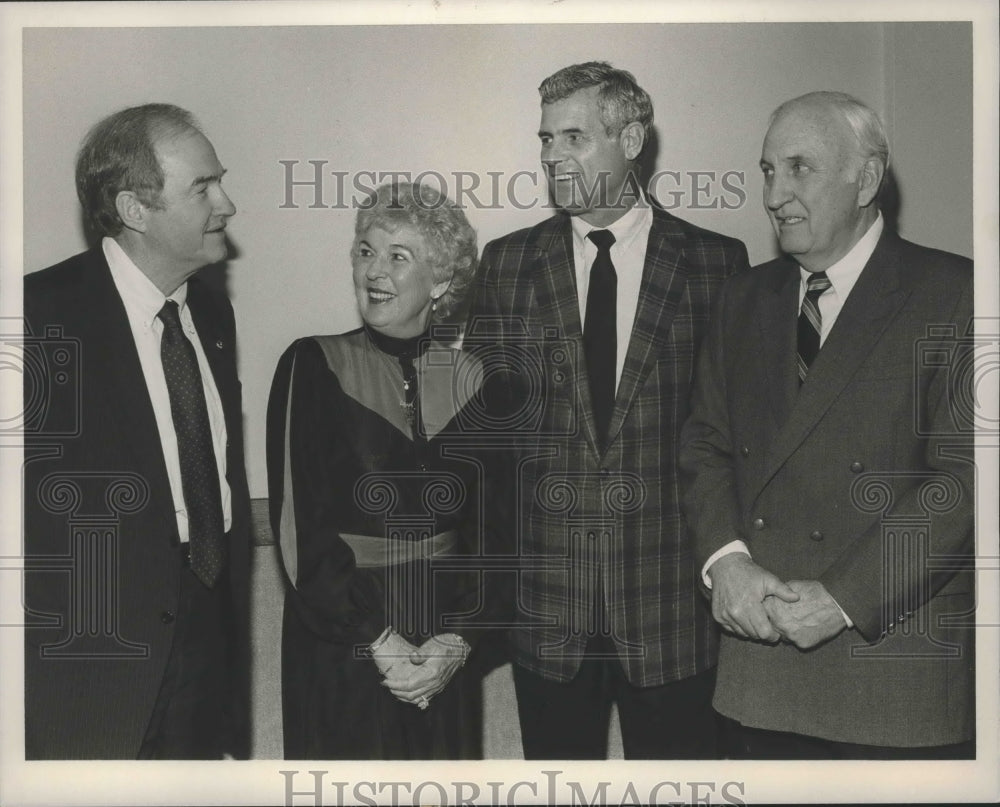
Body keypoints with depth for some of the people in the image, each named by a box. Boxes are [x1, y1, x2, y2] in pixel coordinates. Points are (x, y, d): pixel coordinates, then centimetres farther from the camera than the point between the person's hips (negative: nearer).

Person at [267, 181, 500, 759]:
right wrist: (377, 639, -14)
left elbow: (487, 527, 3)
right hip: (338, 650, -2)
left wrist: (459, 637, -9)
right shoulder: (312, 366, -6)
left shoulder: (469, 380, 3)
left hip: (445, 656, 3)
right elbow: (298, 525, -10)